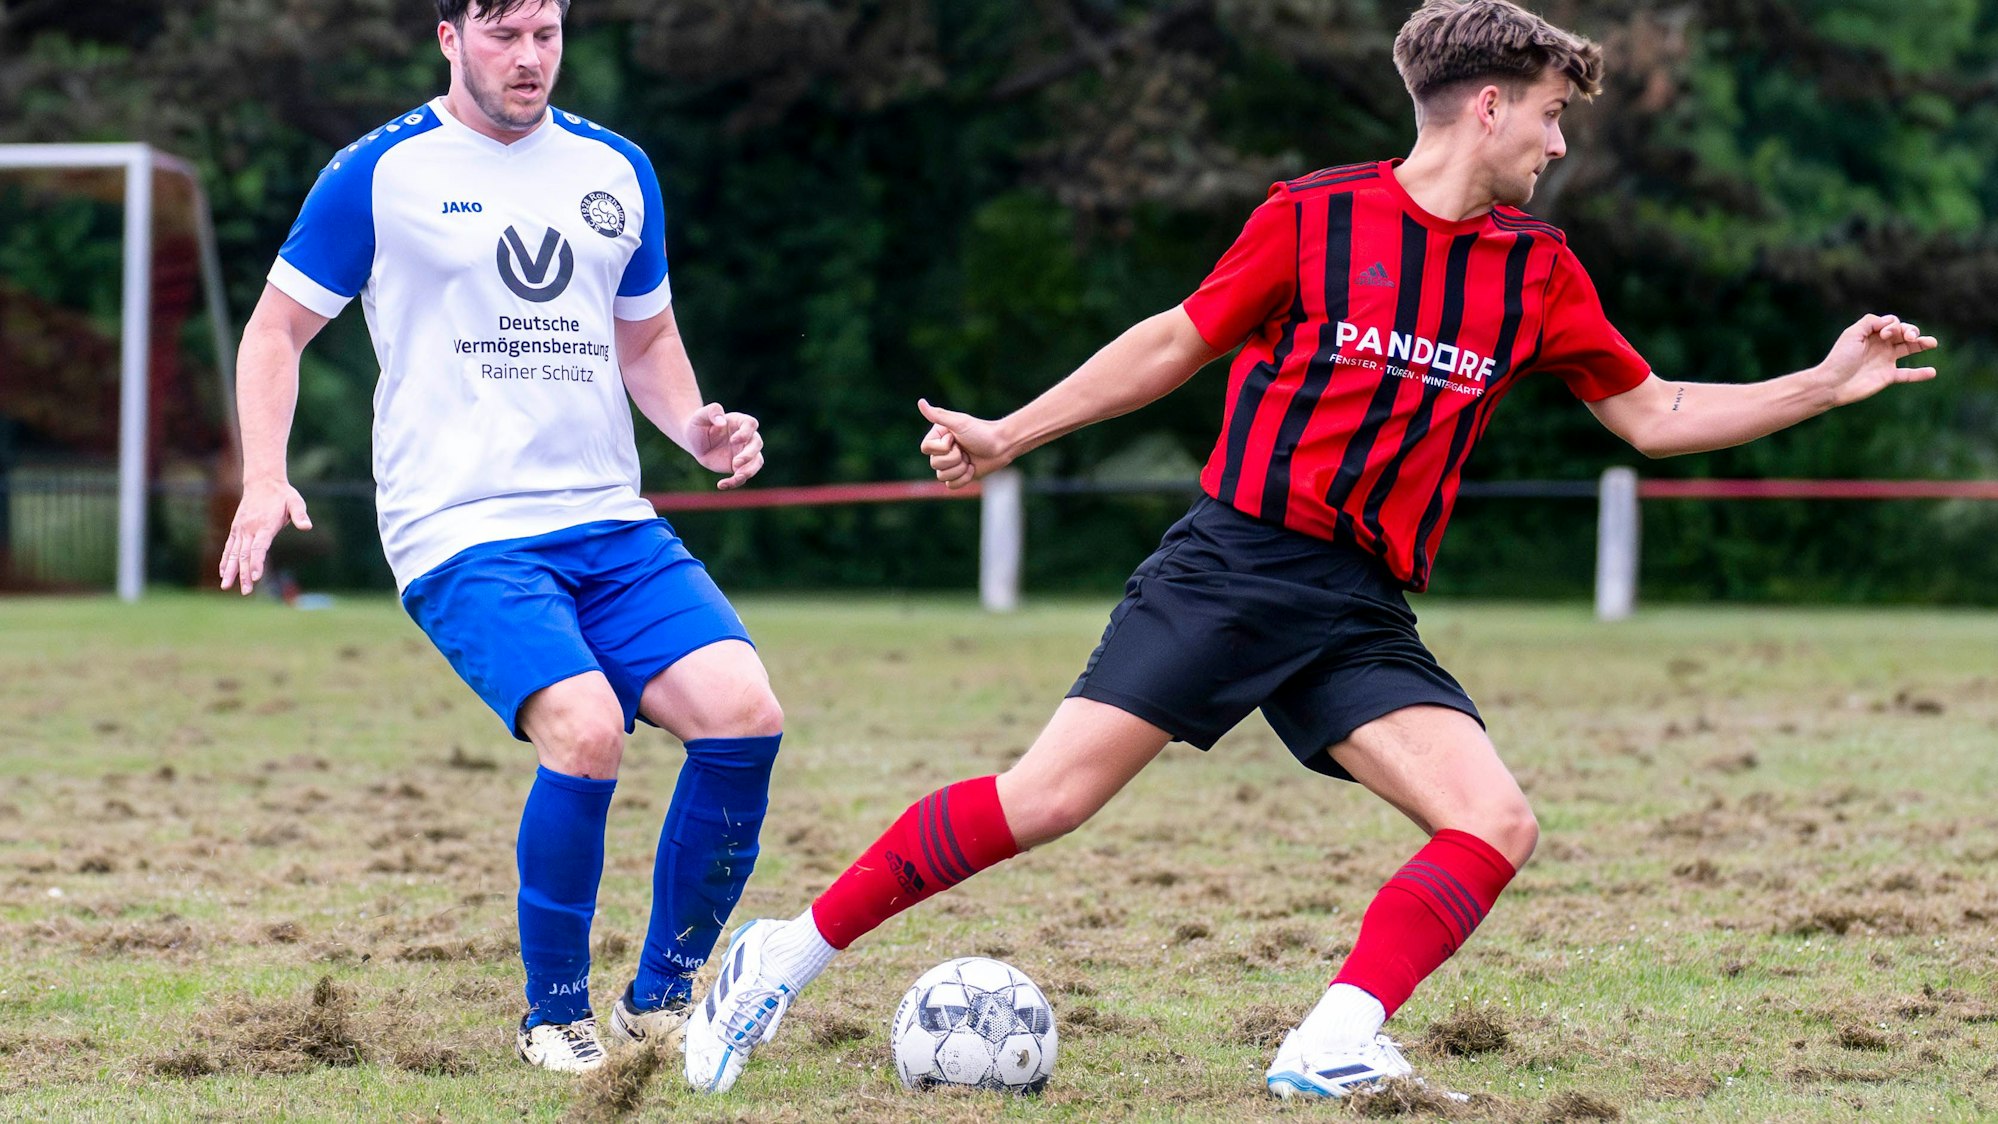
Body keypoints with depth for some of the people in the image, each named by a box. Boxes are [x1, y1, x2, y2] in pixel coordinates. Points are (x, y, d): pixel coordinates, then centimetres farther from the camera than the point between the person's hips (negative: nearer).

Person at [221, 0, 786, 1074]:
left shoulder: (617, 170, 14)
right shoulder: (380, 173, 1)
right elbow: (277, 327, 7)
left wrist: (697, 429, 6)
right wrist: (264, 480, -7)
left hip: (611, 523, 5)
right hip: (461, 533, -5)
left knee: (743, 712, -16)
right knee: (587, 729, -28)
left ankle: (661, 996, 4)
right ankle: (553, 1015, -5)